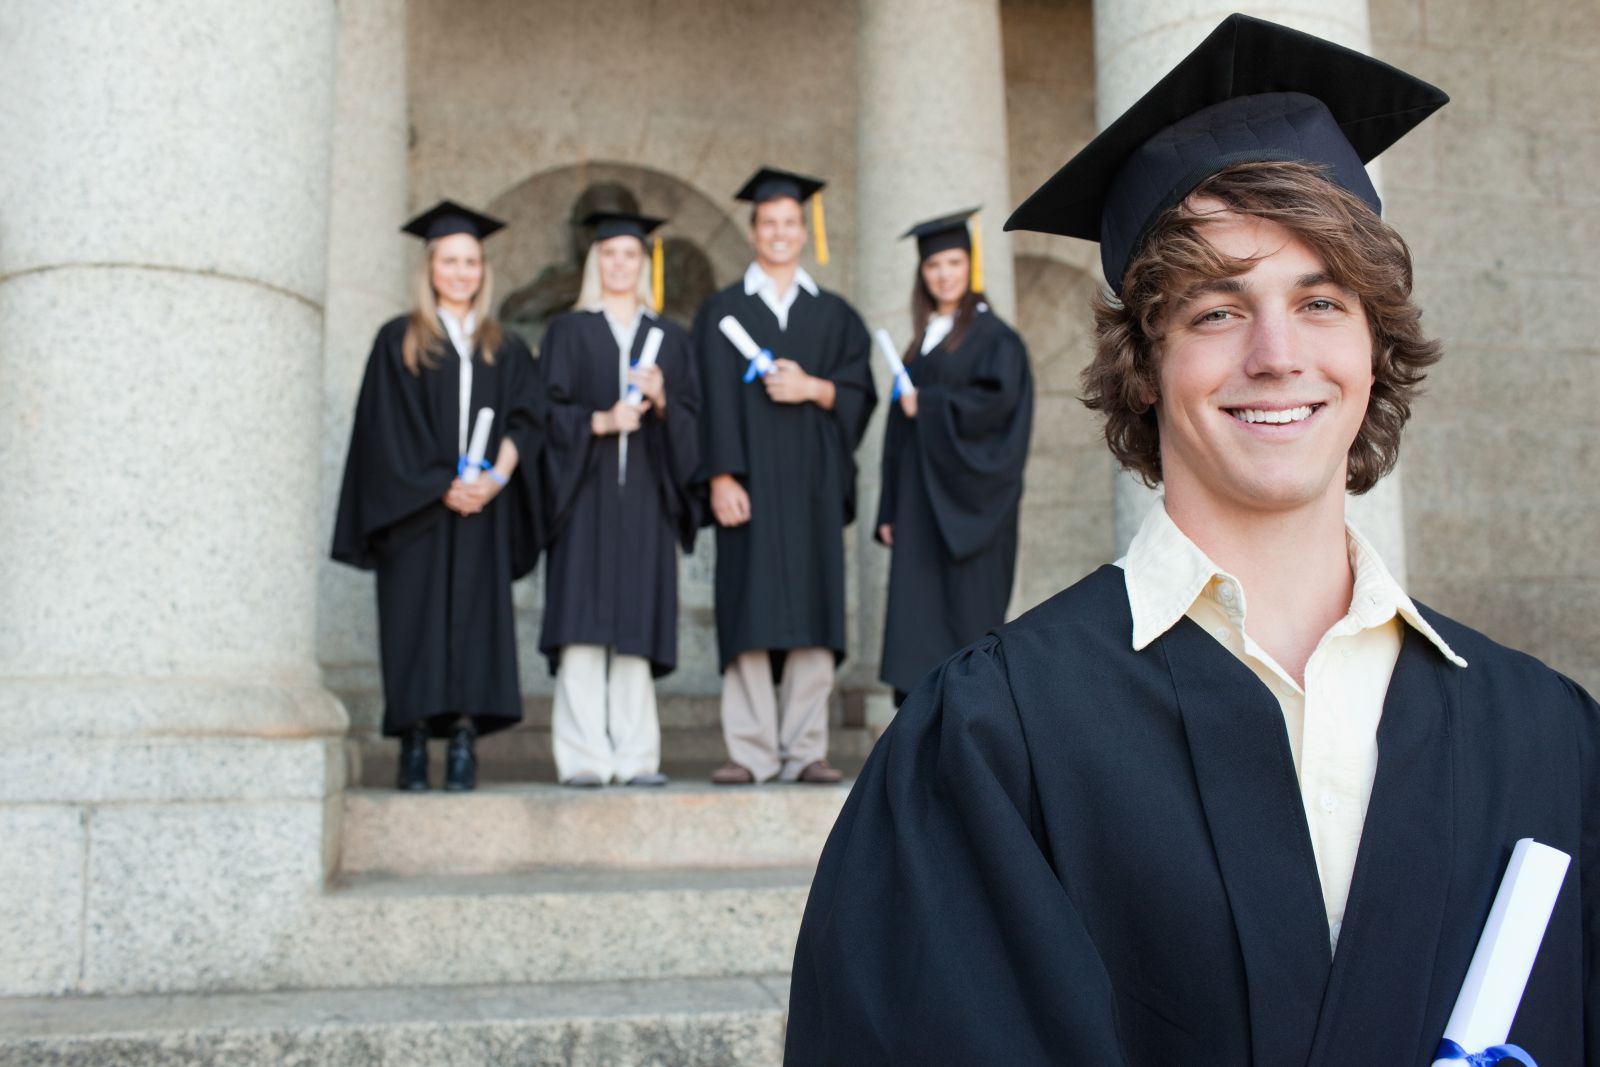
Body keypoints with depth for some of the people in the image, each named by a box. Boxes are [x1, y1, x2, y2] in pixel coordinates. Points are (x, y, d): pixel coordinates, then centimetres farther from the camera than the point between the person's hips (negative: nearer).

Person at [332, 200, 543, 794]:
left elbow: (525, 418, 5)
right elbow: (388, 427, -2)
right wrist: (441, 486, -12)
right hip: (415, 512, -2)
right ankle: (413, 745, -1)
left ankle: (463, 740, -6)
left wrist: (496, 477, -12)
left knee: (475, 616, -5)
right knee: (416, 618, -5)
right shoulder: (399, 341, 7)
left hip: (482, 511, 2)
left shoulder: (504, 349, 16)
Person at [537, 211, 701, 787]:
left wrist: (661, 402, -10)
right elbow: (549, 410, 1)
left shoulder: (670, 337, 17)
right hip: (585, 491, -2)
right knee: (583, 622, -10)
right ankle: (584, 757, -10)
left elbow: (692, 417, 10)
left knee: (637, 624, -2)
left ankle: (636, 757, 0)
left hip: (644, 494, 2)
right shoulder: (567, 331, 11)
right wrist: (600, 421, -15)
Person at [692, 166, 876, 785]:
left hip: (813, 479, 2)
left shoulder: (835, 315, 16)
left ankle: (805, 750, 1)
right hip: (750, 477, -1)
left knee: (812, 610, -2)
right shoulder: (721, 312, 10)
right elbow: (713, 399, 0)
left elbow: (860, 393, 8)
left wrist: (815, 389, -12)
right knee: (750, 611, -6)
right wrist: (720, 475, -11)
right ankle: (751, 751, -3)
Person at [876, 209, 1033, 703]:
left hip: (967, 506, -6)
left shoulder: (992, 336, 0)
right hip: (920, 507, 6)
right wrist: (891, 509, 10)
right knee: (917, 622, 2)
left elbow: (997, 402, -16)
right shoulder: (921, 343, 18)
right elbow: (901, 430, 16)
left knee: (967, 612, -6)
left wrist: (927, 406, -9)